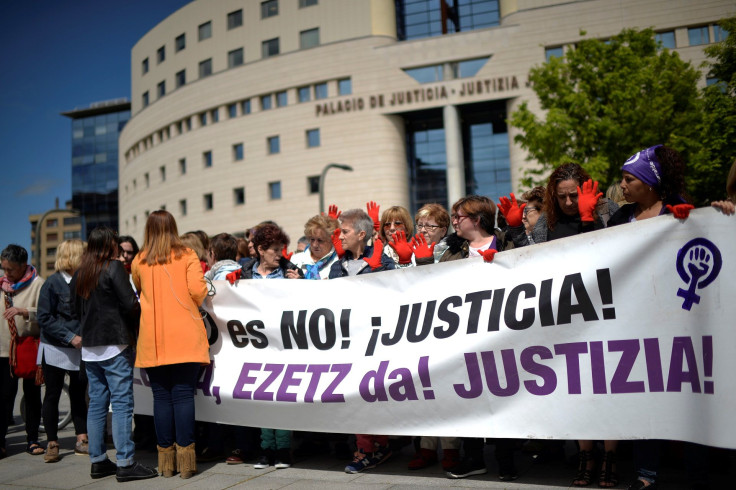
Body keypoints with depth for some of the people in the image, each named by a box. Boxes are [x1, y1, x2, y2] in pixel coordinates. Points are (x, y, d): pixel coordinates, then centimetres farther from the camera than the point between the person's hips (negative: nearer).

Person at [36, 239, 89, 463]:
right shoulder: (53, 283, -10)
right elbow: (44, 318, -12)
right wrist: (70, 337, -18)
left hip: (79, 349, 4)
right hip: (55, 349, -4)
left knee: (79, 393, 10)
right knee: (53, 394, 6)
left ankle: (82, 440, 18)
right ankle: (52, 443, 16)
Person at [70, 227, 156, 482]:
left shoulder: (79, 274, 11)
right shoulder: (114, 267, -9)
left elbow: (75, 312, 16)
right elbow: (130, 304, -14)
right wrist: (135, 328, 3)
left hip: (89, 348, 7)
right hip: (114, 345, -7)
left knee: (97, 403, 11)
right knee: (122, 402, -5)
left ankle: (98, 461, 18)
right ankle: (125, 463, -4)